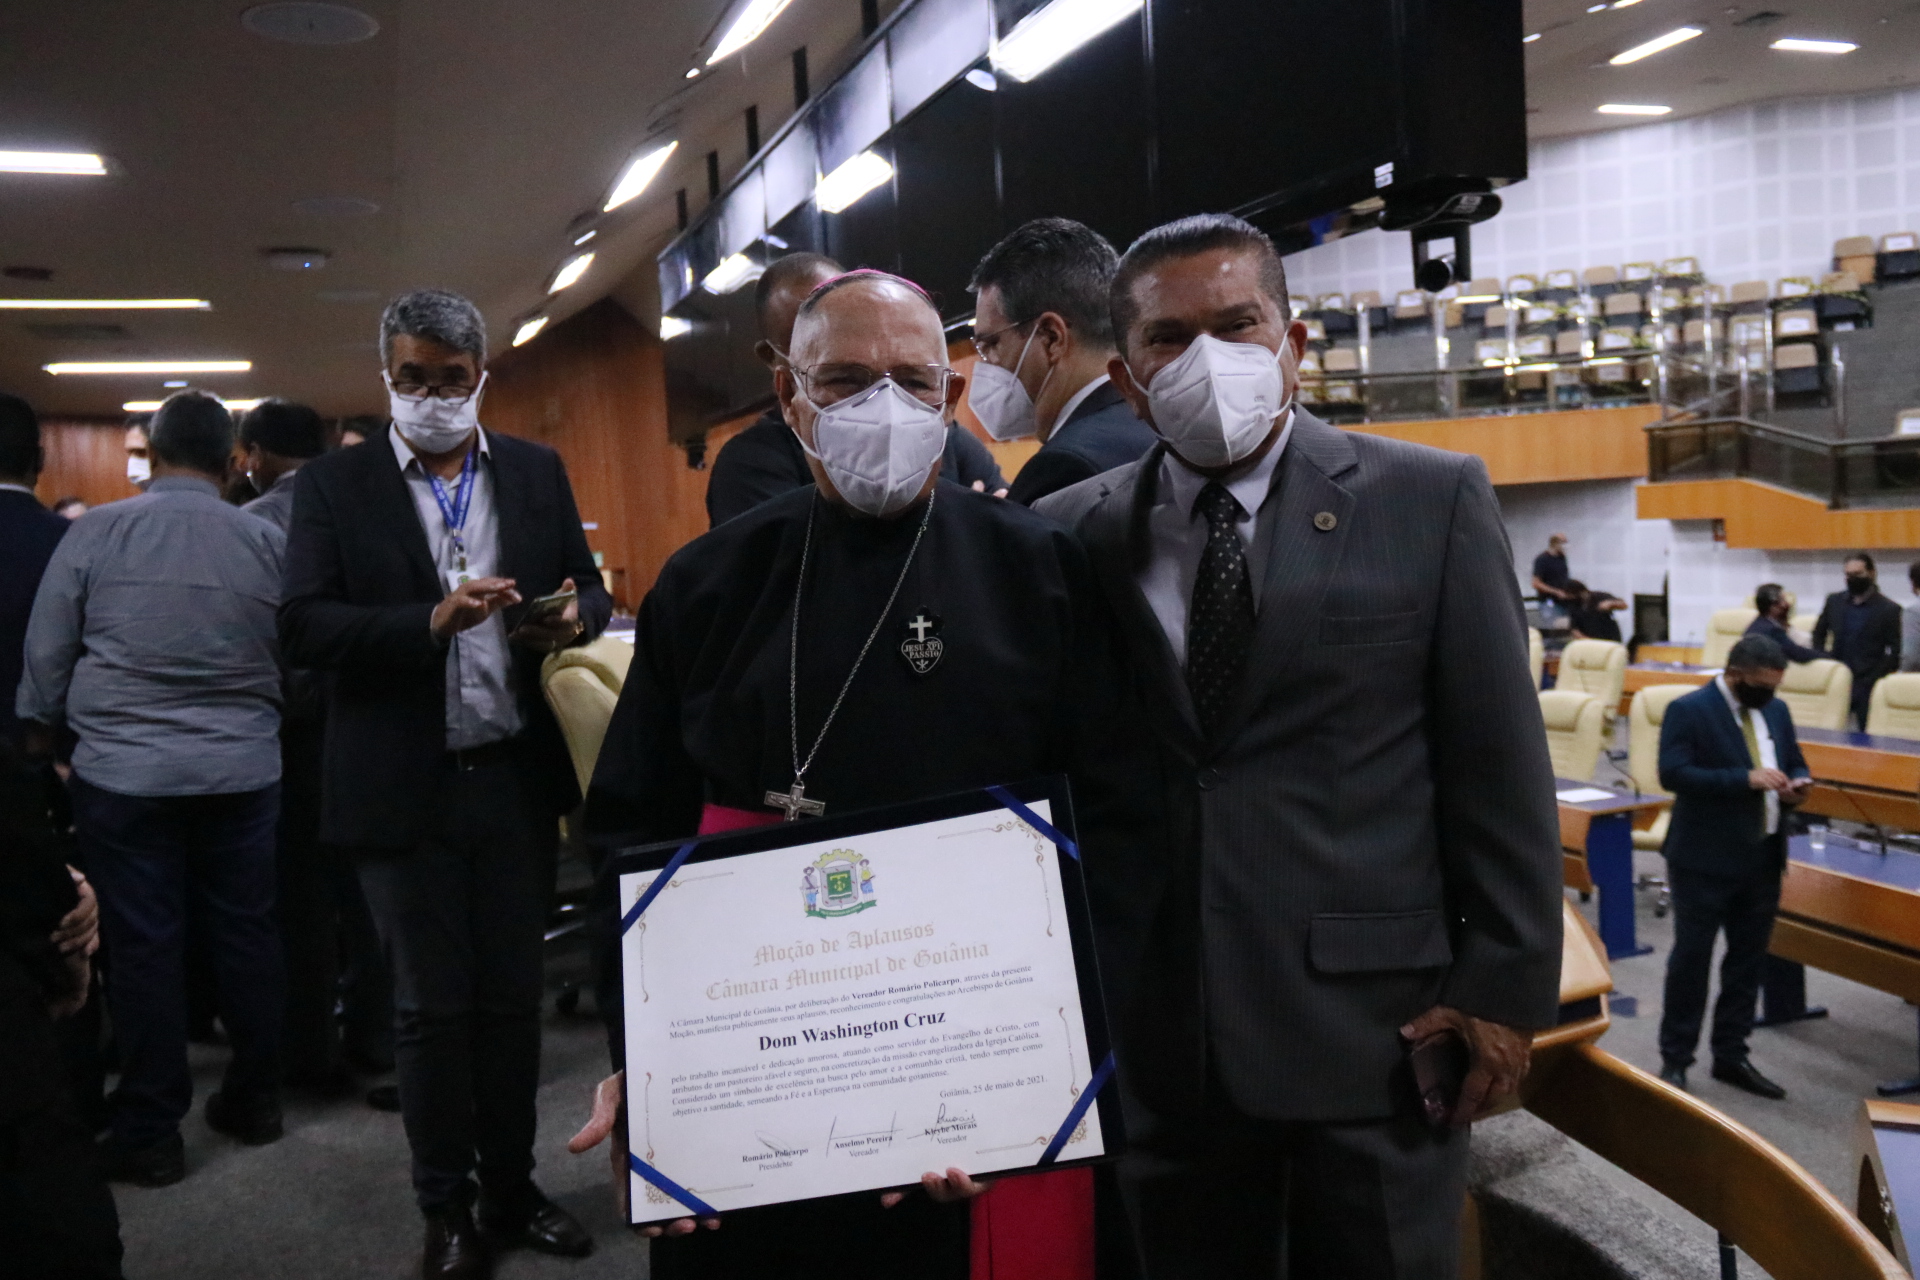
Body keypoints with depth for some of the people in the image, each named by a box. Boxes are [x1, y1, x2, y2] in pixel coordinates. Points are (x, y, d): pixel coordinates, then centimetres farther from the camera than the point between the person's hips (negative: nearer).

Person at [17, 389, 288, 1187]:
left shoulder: (96, 533, -5)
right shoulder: (268, 543, -3)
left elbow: (46, 656, 1)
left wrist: (37, 739, 17)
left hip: (124, 771, -1)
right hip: (242, 771, 1)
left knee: (145, 947, 5)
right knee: (247, 934, 12)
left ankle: (149, 1134, 14)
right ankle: (253, 1102, 24)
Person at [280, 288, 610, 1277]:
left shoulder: (537, 472, 8)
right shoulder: (333, 485, 0)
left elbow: (588, 586, 10)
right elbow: (303, 628, -9)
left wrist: (575, 618, -13)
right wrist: (430, 622, -24)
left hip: (517, 777, 2)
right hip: (403, 787, -2)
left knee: (512, 996, 13)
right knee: (430, 1007, 9)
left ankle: (510, 1188, 30)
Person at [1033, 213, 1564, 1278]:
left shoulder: (1431, 501, -2)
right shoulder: (1073, 535, 2)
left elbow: (1501, 767, -2)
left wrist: (1506, 987, -5)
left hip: (1375, 1026, -1)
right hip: (1159, 1038, 2)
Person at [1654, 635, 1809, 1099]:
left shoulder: (1776, 710, 11)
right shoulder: (1688, 710, -11)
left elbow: (1795, 763, 20)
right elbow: (1673, 773, -21)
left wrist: (1797, 783, -5)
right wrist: (1745, 779, -26)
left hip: (1763, 858, 7)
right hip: (1705, 859, -7)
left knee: (1747, 960, 12)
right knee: (1691, 959, 1)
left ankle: (1731, 1055, 24)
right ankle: (1675, 1059, 10)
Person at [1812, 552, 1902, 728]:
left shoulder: (1889, 609, -3)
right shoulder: (1834, 601, 10)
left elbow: (1894, 653, -3)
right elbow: (1819, 634, 20)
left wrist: (1876, 681, -12)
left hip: (1869, 686, -3)